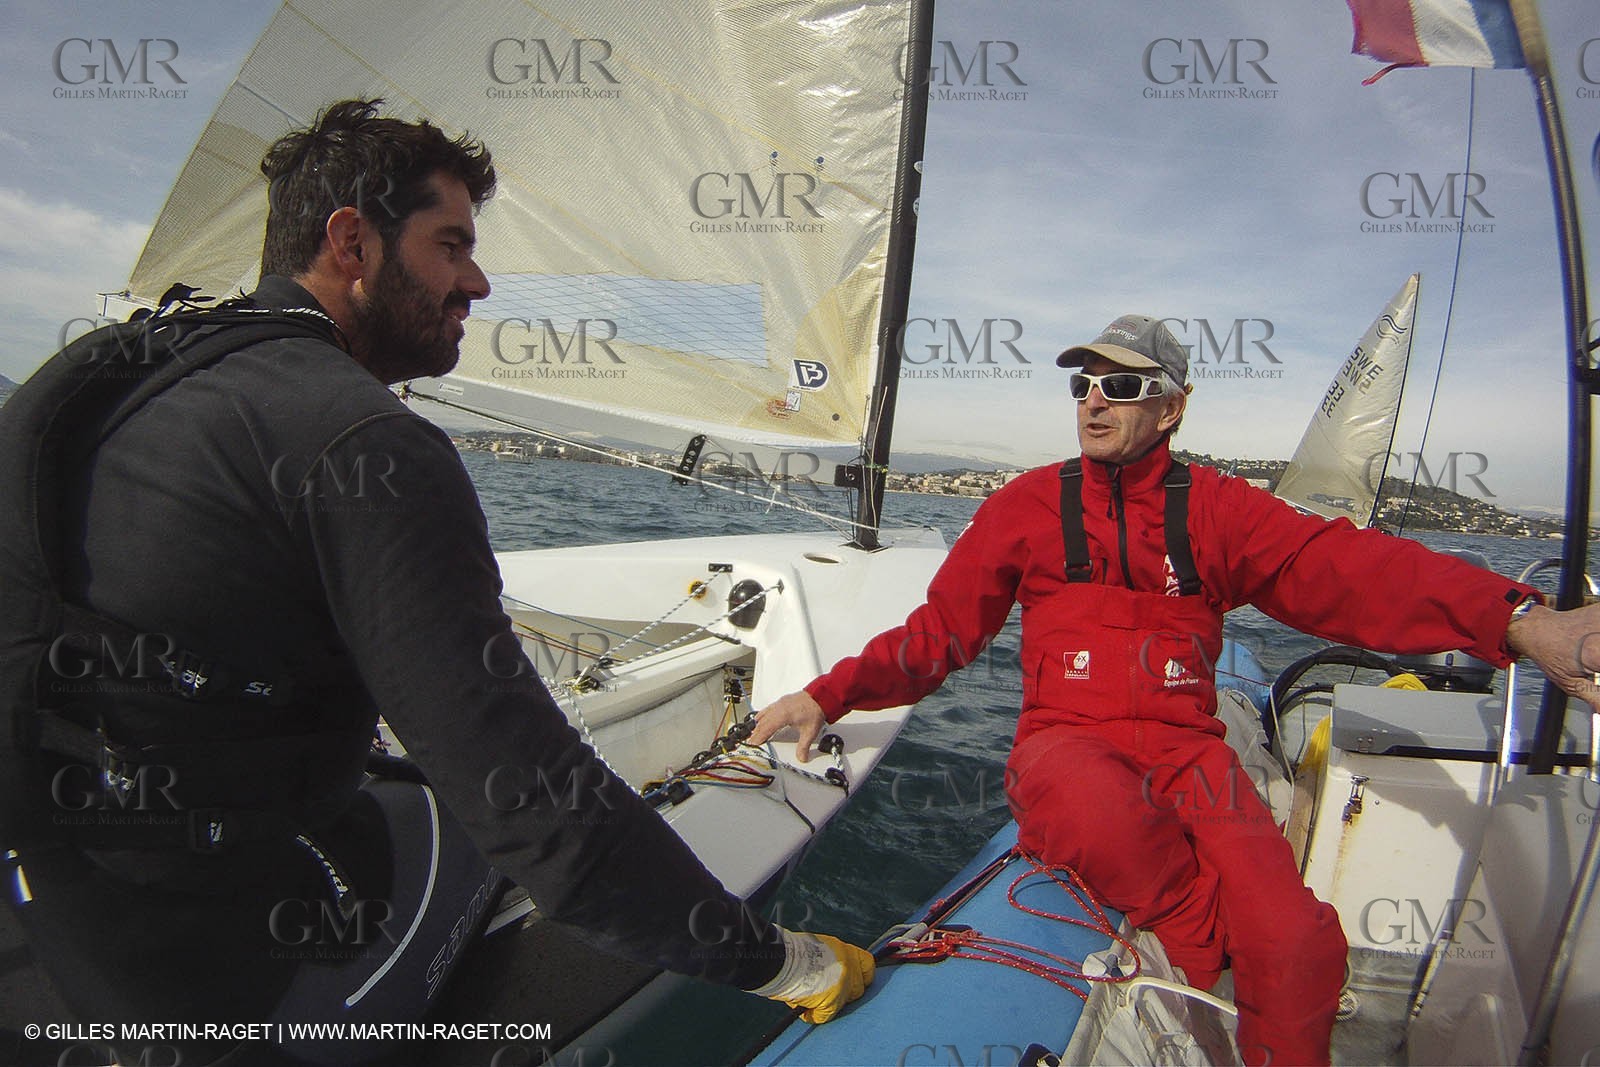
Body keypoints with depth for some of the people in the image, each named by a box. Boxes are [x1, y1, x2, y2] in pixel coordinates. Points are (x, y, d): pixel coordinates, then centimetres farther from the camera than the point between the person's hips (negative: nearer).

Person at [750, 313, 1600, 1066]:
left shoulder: (1214, 508, 6)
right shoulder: (1030, 504, 7)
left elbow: (1346, 568, -10)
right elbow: (940, 629, 9)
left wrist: (1517, 619, -28)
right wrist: (829, 695, -1)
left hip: (1183, 748, 2)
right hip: (1066, 740, -1)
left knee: (1299, 946, -22)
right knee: (1100, 812, -38)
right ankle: (1206, 958, -7)